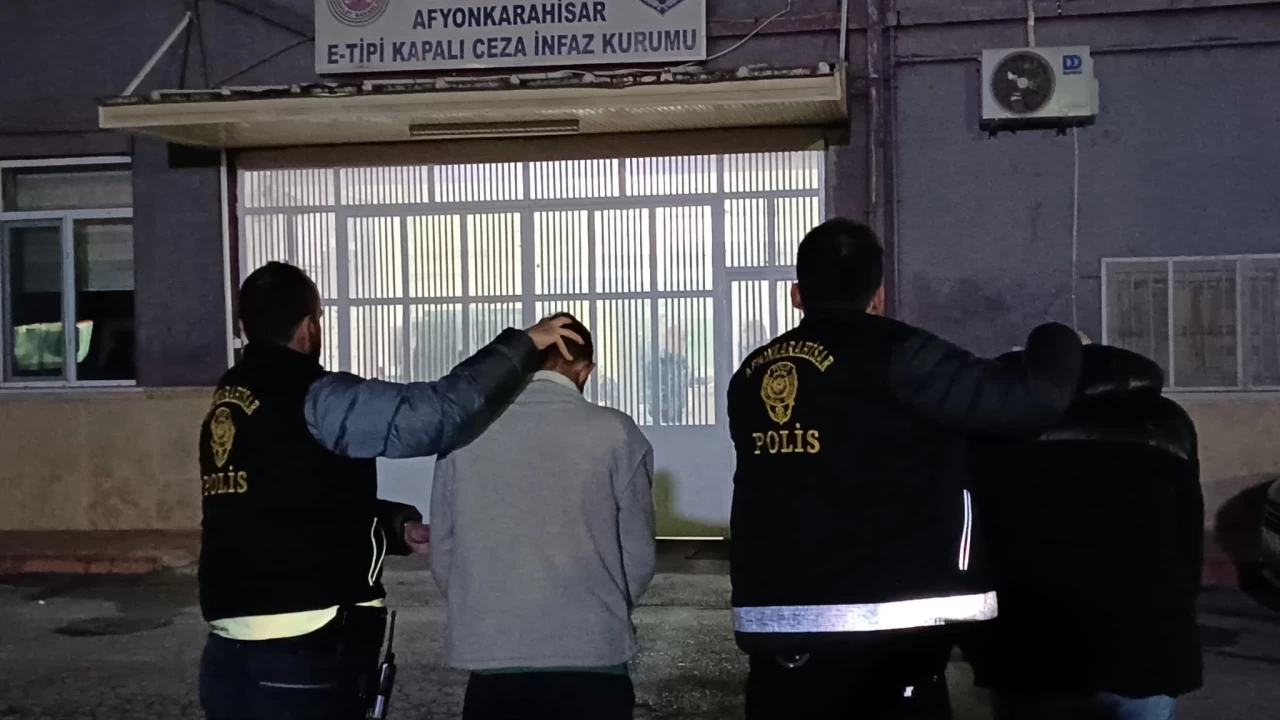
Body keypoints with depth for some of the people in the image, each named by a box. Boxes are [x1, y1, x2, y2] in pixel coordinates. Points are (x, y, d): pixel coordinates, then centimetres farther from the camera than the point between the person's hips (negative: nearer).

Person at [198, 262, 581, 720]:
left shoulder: (228, 401, 11)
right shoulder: (312, 399, -16)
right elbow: (436, 411, -26)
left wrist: (396, 527, 9)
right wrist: (522, 345, -14)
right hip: (299, 664, -8)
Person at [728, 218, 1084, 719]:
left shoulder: (751, 376, 9)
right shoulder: (896, 358, -10)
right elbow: (1035, 396, -9)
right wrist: (1058, 340, 12)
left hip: (773, 625, 6)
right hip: (884, 634, -5)